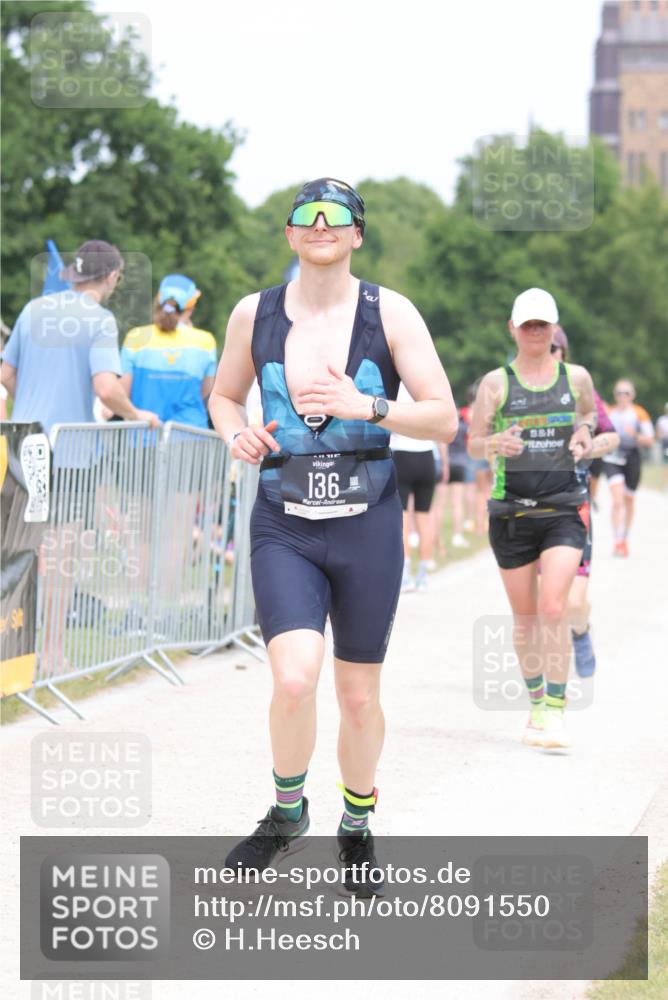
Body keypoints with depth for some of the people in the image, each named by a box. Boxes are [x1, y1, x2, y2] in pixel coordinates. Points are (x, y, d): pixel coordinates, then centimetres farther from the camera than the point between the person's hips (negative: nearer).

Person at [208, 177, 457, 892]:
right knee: (295, 678, -20)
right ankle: (287, 813, 6)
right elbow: (223, 395, 19)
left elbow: (444, 419, -4)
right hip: (283, 530, 0)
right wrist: (236, 435, -4)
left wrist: (365, 407, -20)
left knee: (358, 695, 9)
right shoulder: (254, 315, 3)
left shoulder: (389, 313, -3)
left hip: (367, 527, 0)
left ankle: (356, 830, 33)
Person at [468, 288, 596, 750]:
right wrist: (495, 444, -19)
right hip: (512, 512, 1)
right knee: (525, 617, 8)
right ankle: (535, 699, 26)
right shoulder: (496, 382, 2)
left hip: (564, 508, -1)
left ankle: (555, 709, -13)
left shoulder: (577, 377, 6)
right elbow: (473, 444, 3)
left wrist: (584, 432, 4)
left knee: (554, 608, -16)